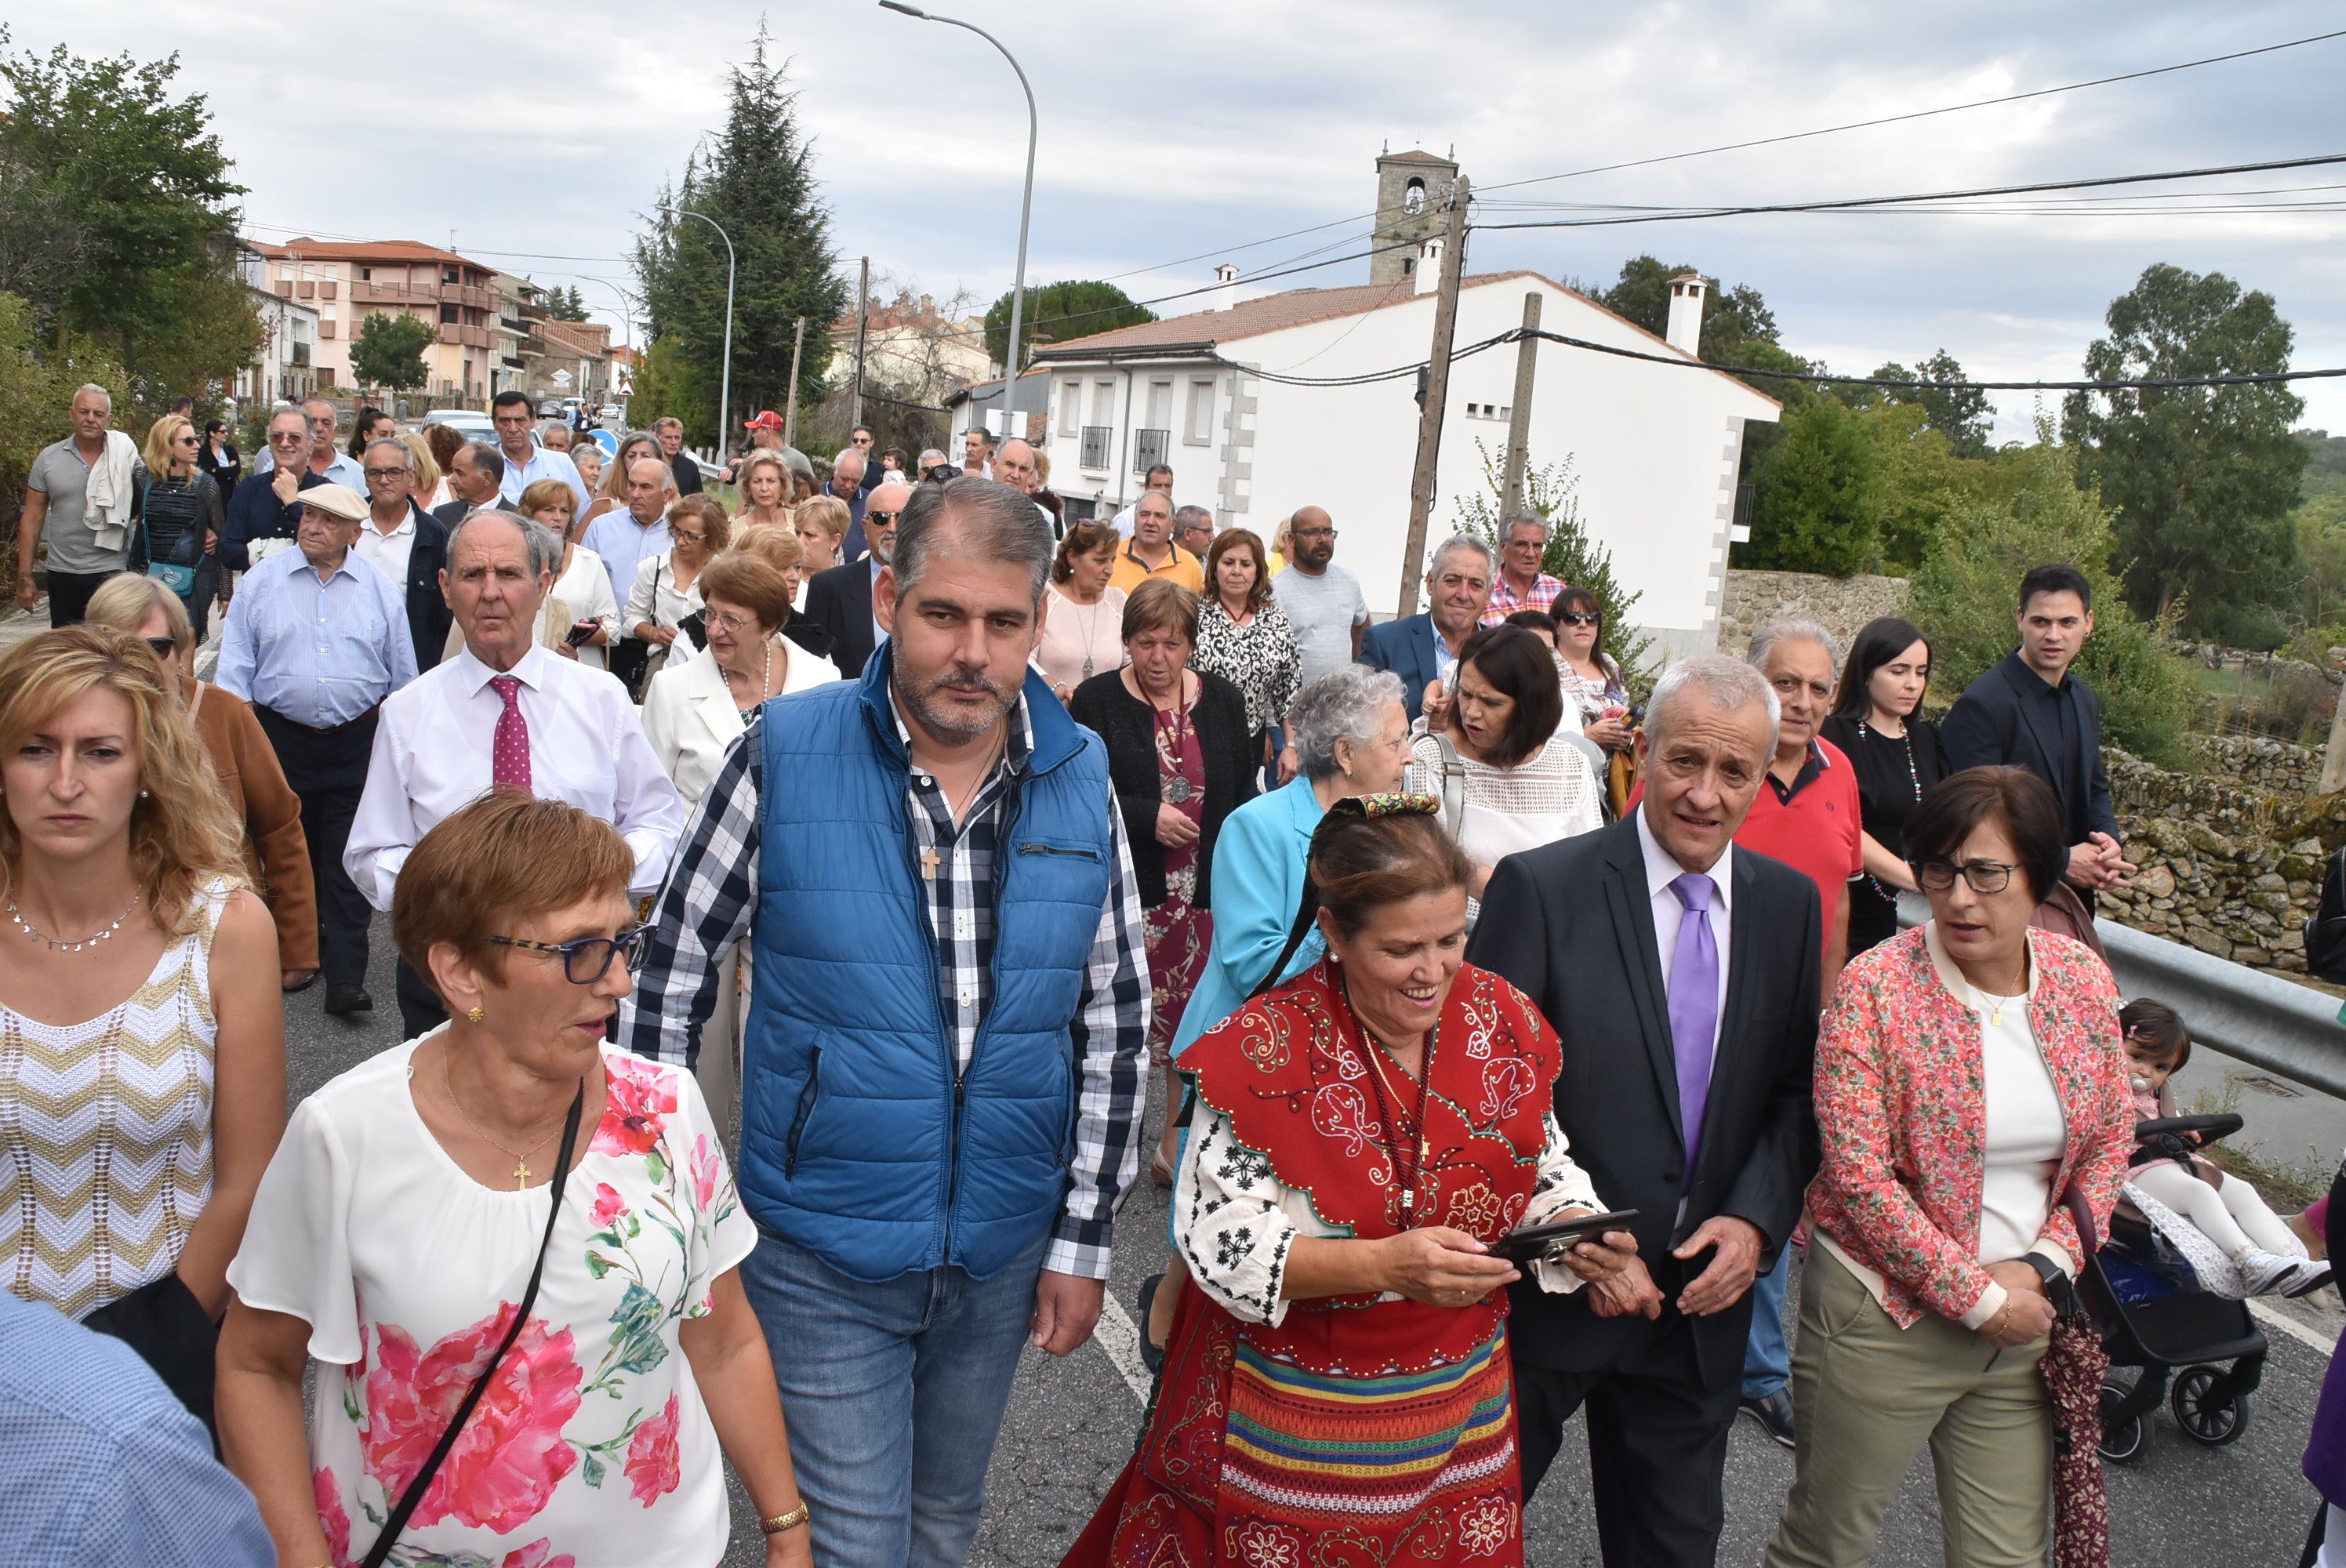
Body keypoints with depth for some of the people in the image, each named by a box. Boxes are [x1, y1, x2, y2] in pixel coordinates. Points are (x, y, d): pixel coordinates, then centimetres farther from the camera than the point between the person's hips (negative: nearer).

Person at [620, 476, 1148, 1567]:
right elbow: (674, 964, -4)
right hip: (820, 1256, -3)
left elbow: (1116, 1019, 0)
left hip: (1004, 1254, 3)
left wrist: (1084, 1239, 1)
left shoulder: (1082, 780, -6)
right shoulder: (785, 754, -14)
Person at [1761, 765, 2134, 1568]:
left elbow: (2111, 1140, 8)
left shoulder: (2084, 978, -1)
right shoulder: (1876, 987, -16)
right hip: (1888, 1311, -4)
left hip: (2029, 1316, 5)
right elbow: (1859, 1176, -18)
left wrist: (2044, 1269, -5)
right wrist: (1979, 1298, -15)